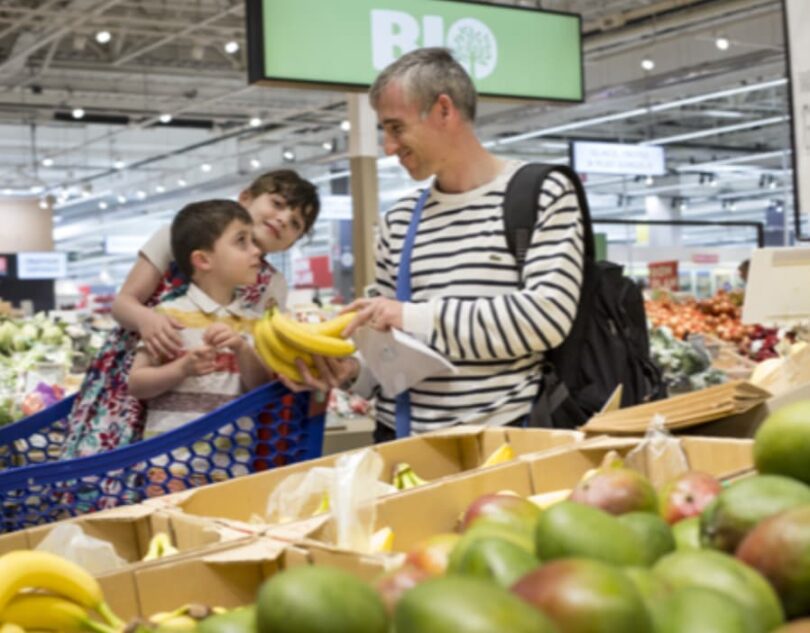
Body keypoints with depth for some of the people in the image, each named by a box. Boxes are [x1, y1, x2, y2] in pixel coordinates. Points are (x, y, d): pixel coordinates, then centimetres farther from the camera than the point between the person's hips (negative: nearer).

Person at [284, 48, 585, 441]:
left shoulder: (542, 194, -2)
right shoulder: (398, 221, 11)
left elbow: (548, 316, -14)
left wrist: (418, 316, -14)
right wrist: (353, 370, -5)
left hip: (502, 437, -4)